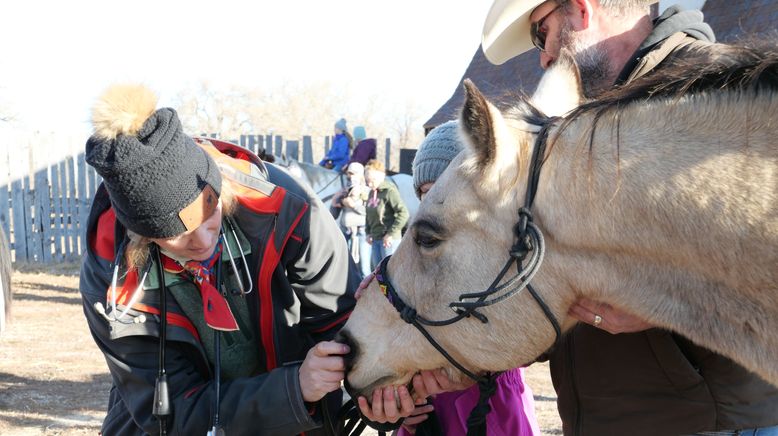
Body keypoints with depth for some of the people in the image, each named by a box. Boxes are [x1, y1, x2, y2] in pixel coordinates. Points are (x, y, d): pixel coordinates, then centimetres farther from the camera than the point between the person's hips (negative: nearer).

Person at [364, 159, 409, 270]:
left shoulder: (389, 191, -14)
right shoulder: (372, 192, 11)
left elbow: (403, 214, -21)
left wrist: (391, 234, -19)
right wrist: (368, 233, 12)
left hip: (389, 240, -8)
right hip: (375, 239, 8)